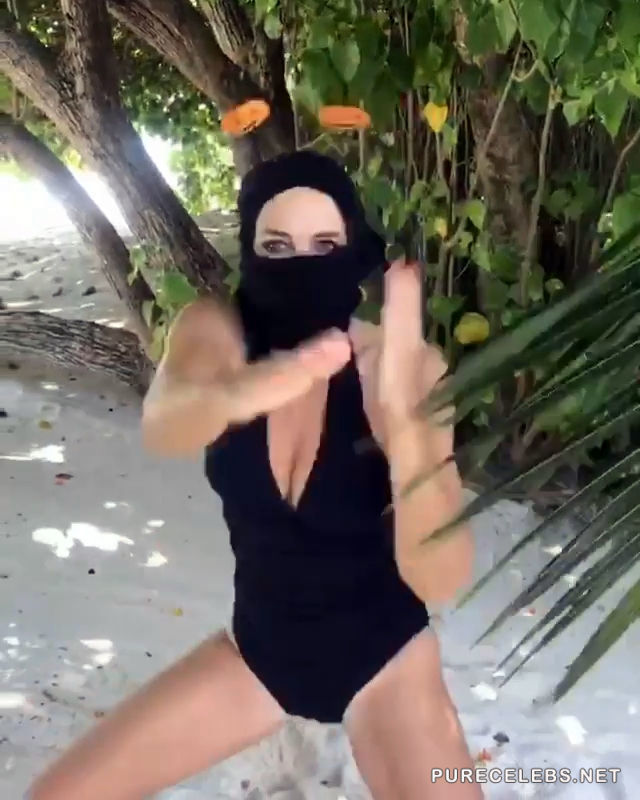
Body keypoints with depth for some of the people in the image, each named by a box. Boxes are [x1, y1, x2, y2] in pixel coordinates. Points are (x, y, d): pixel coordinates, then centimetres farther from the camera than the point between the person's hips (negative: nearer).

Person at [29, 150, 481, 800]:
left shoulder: (404, 367, -22)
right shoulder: (215, 331, -14)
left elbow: (440, 580, -30)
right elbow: (162, 429, -38)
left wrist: (399, 413, -46)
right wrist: (238, 392, -60)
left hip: (383, 659, -2)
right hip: (258, 648, 3)